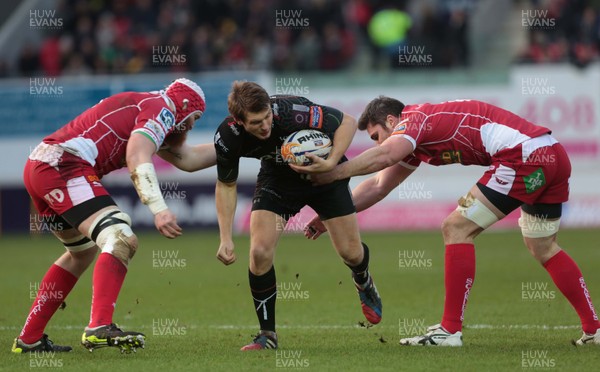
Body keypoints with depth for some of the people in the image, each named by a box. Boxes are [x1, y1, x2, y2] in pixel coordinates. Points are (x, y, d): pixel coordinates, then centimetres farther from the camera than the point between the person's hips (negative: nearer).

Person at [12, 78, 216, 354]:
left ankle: (29, 339, 26)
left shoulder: (142, 106, 28)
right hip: (64, 165, -11)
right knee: (122, 241, -19)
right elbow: (137, 160, -19)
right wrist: (159, 209, -28)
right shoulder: (161, 109, -2)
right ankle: (99, 328, -34)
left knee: (83, 252, 26)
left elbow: (188, 159, 35)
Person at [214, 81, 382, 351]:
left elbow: (348, 122, -22)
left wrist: (331, 162, -36)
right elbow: (226, 185, -8)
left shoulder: (293, 112, -38)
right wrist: (226, 239, -14)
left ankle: (364, 285, 40)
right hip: (277, 179, 1)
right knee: (260, 251, -17)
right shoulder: (227, 137, -28)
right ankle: (267, 334, -1)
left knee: (350, 252, 1)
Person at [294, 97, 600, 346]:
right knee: (543, 248, 25)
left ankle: (450, 330, -8)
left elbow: (385, 154, -27)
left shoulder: (414, 119, -5)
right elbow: (379, 185, 28)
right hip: (554, 155, 10)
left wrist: (333, 173, -28)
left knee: (456, 229, -7)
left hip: (525, 154, -10)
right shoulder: (418, 136, 23)